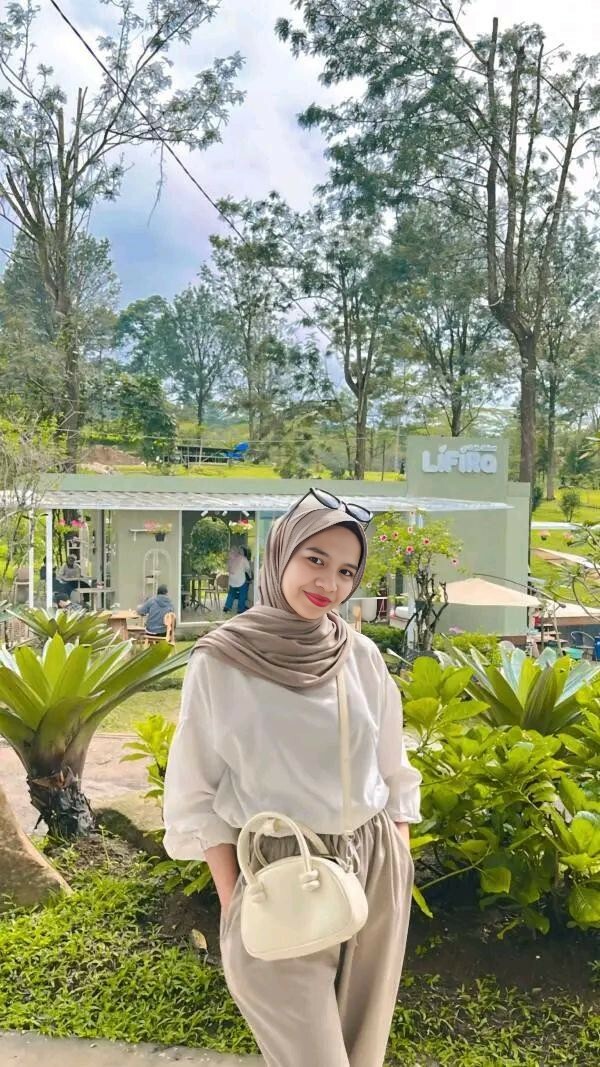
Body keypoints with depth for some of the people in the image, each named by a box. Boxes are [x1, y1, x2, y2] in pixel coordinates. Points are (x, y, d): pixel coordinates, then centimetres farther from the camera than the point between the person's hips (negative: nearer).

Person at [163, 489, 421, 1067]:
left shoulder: (363, 657, -1)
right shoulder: (221, 661, -10)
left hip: (375, 869, 4)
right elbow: (198, 796, -4)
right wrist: (235, 906, -6)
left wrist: (401, 872, 7)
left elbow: (394, 776, 8)